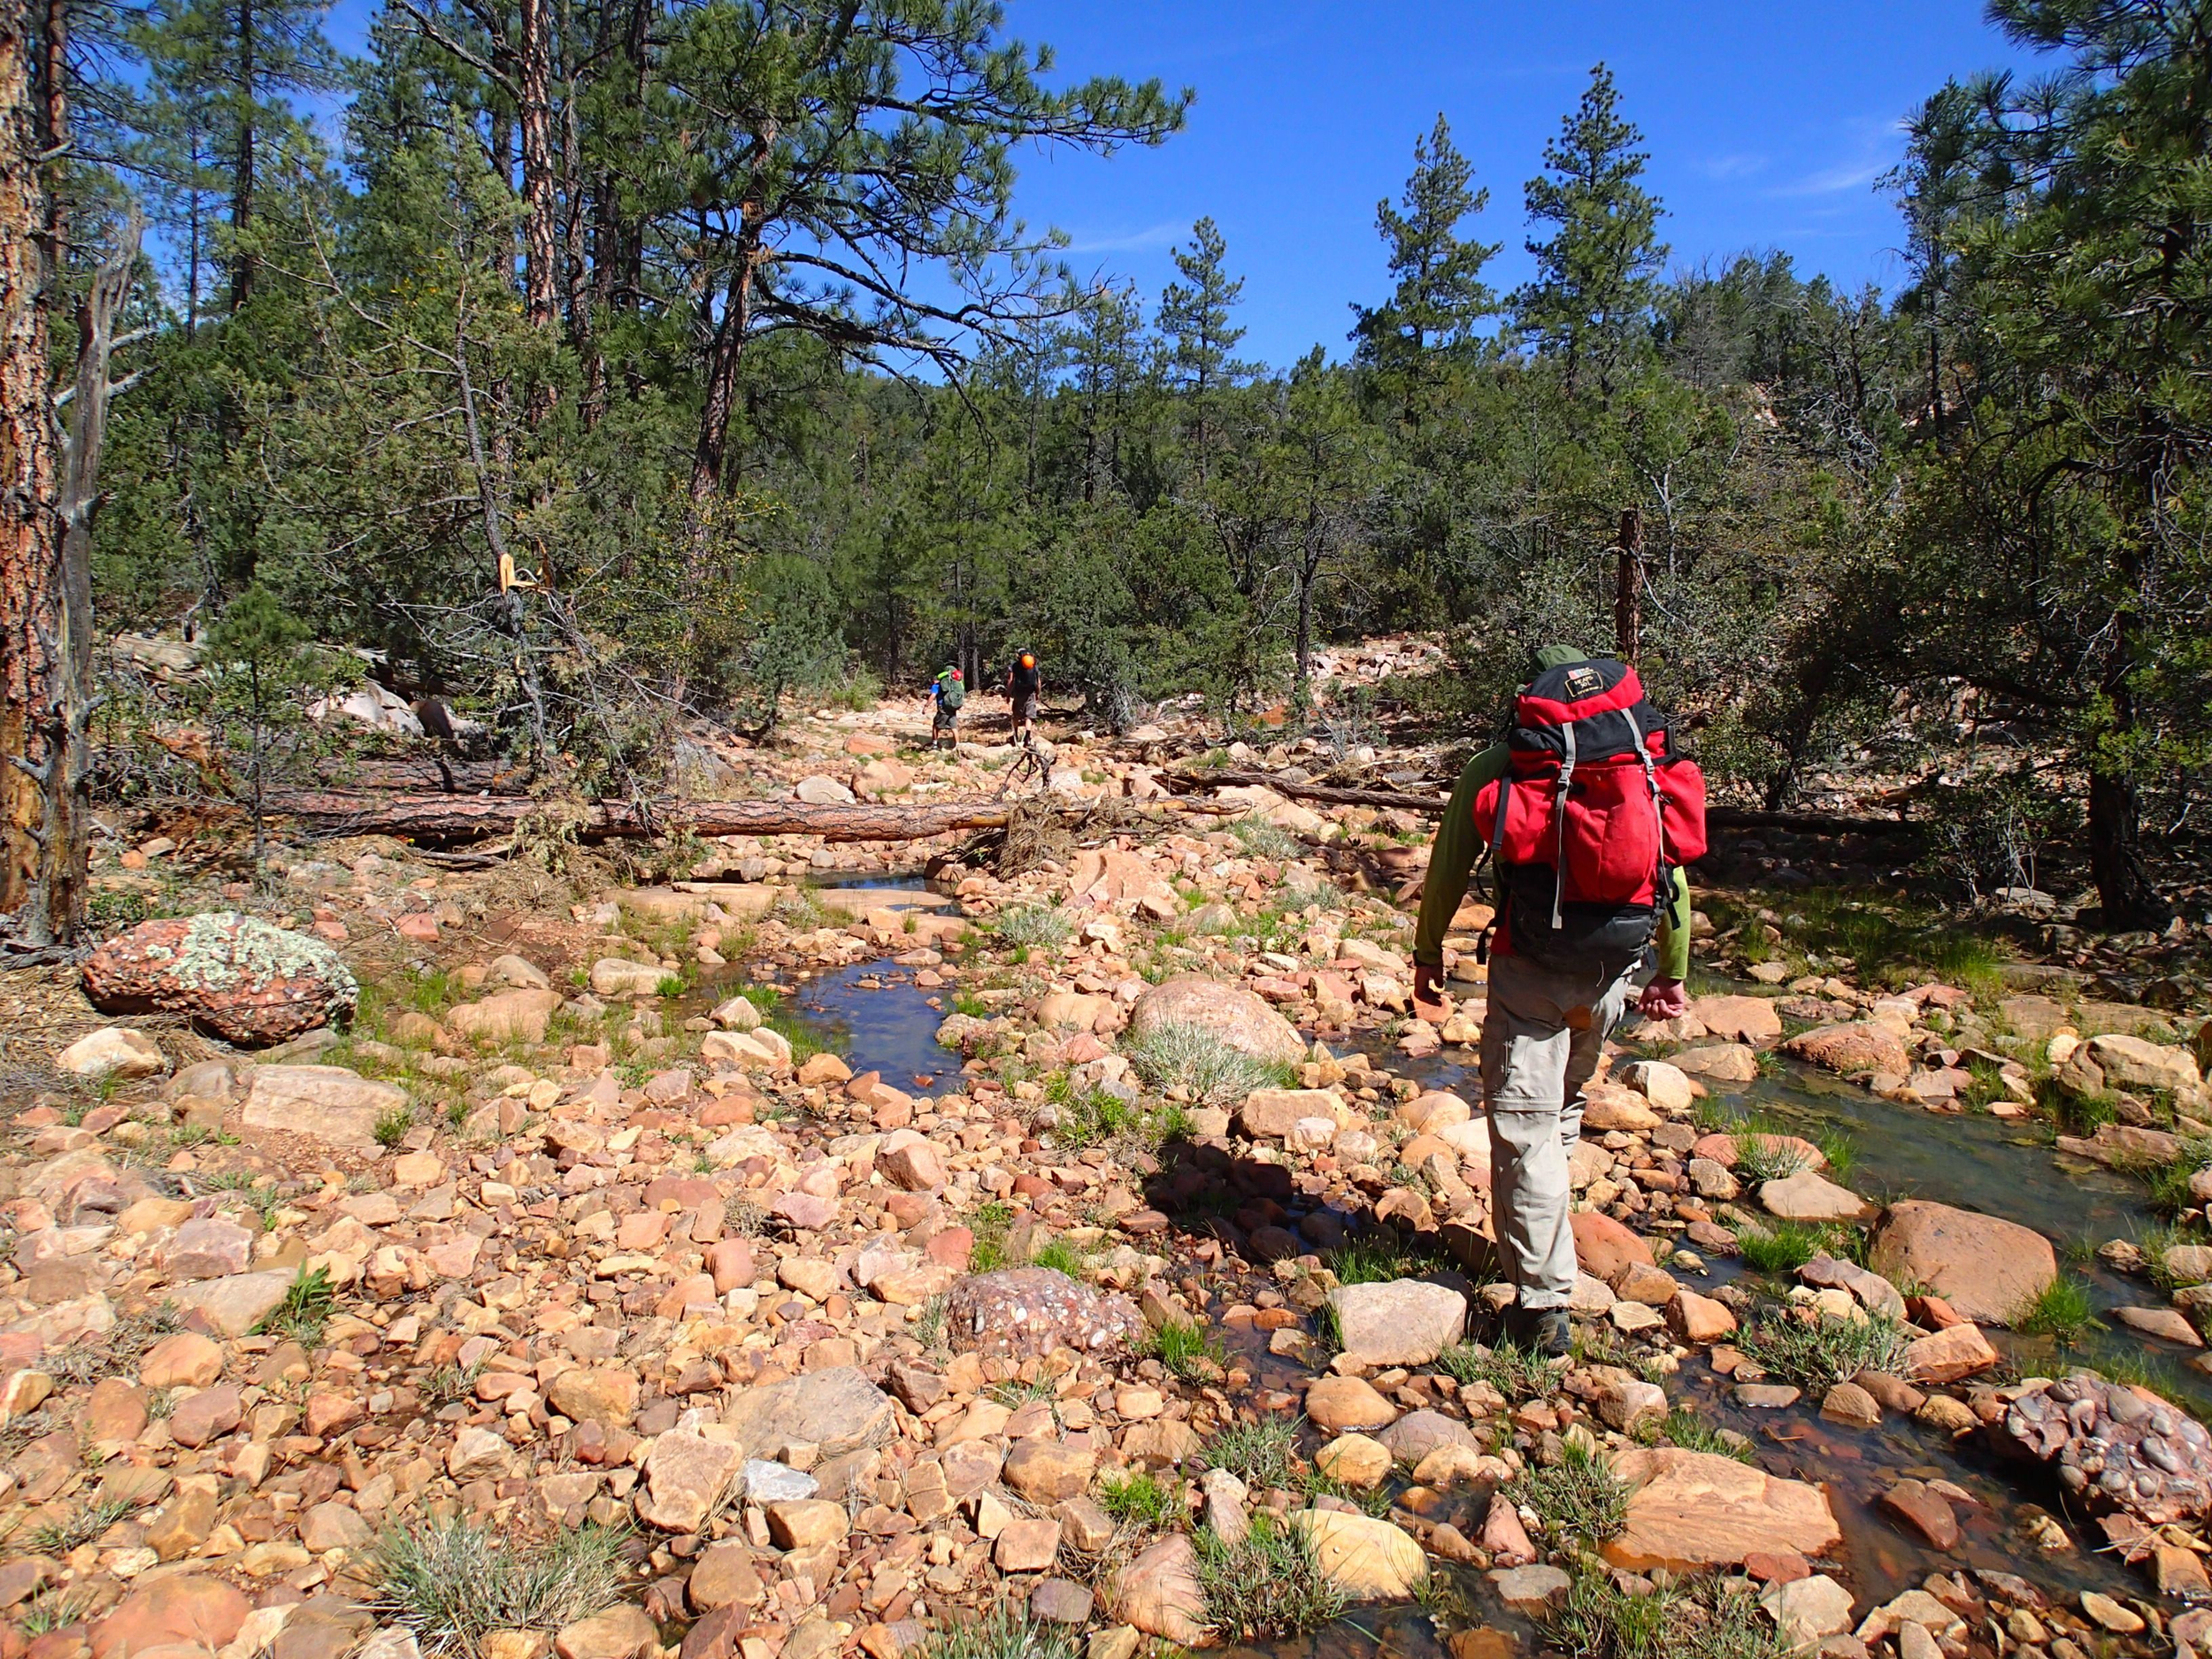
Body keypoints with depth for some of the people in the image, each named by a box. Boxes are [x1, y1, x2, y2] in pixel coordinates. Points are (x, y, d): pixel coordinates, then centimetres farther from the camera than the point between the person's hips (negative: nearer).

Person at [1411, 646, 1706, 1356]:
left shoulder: (1497, 766, 7)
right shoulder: (1652, 763, 15)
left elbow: (1449, 869, 8)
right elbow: (1675, 870, 18)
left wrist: (1428, 955, 19)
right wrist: (1675, 973, 27)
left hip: (1532, 965, -4)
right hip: (1616, 967, 4)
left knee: (1523, 1125, 3)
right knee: (1564, 1106, 25)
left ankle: (1543, 1303, 2)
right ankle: (1535, 1239, 38)